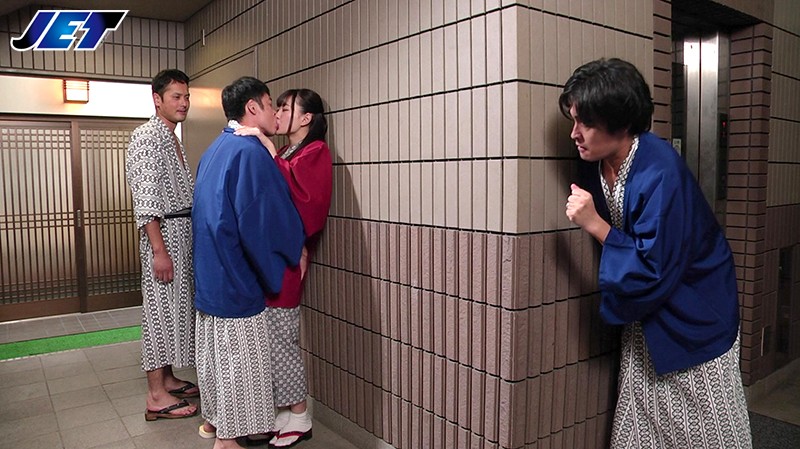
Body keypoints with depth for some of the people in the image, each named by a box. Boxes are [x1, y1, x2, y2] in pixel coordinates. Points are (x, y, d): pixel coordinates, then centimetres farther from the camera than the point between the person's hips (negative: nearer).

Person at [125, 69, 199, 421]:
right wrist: (159, 250, -24)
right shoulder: (146, 136, -13)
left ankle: (167, 378, 27)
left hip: (184, 231, 10)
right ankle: (157, 396, 4)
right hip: (163, 232, -10)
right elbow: (145, 198, -20)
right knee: (161, 307, -4)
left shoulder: (173, 140, 17)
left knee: (176, 305, 15)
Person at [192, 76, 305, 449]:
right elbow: (269, 219, -21)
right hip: (236, 277, -10)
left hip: (209, 270, 10)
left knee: (213, 350, 20)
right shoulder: (250, 152, -19)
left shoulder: (215, 149, 11)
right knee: (238, 358, 3)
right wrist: (296, 250, -3)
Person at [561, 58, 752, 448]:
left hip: (693, 320, -7)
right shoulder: (600, 165, -6)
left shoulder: (660, 174, -30)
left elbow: (654, 273, -29)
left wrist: (595, 225, -31)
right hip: (644, 314, 7)